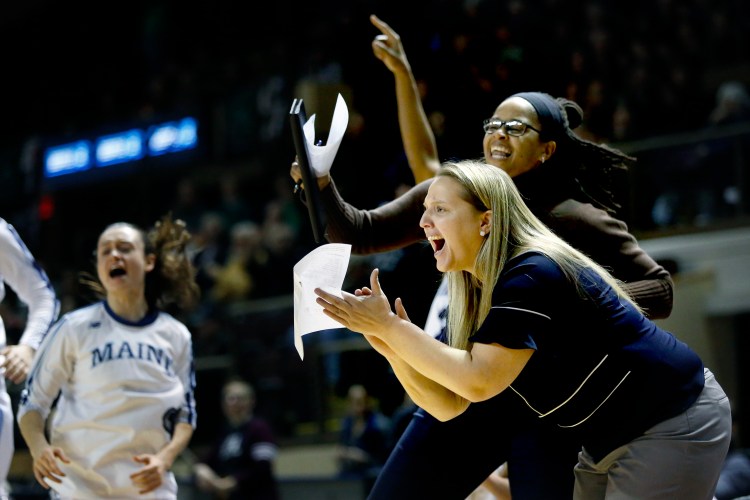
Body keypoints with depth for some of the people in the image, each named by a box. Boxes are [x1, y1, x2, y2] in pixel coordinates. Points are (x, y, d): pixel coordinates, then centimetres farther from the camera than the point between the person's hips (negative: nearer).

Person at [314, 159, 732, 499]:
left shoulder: (533, 273, -23)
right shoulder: (479, 295, 5)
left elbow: (478, 381, -30)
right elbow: (449, 405, 2)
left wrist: (388, 325, -26)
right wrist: (390, 345, -13)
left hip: (674, 426, -9)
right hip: (613, 440, 9)